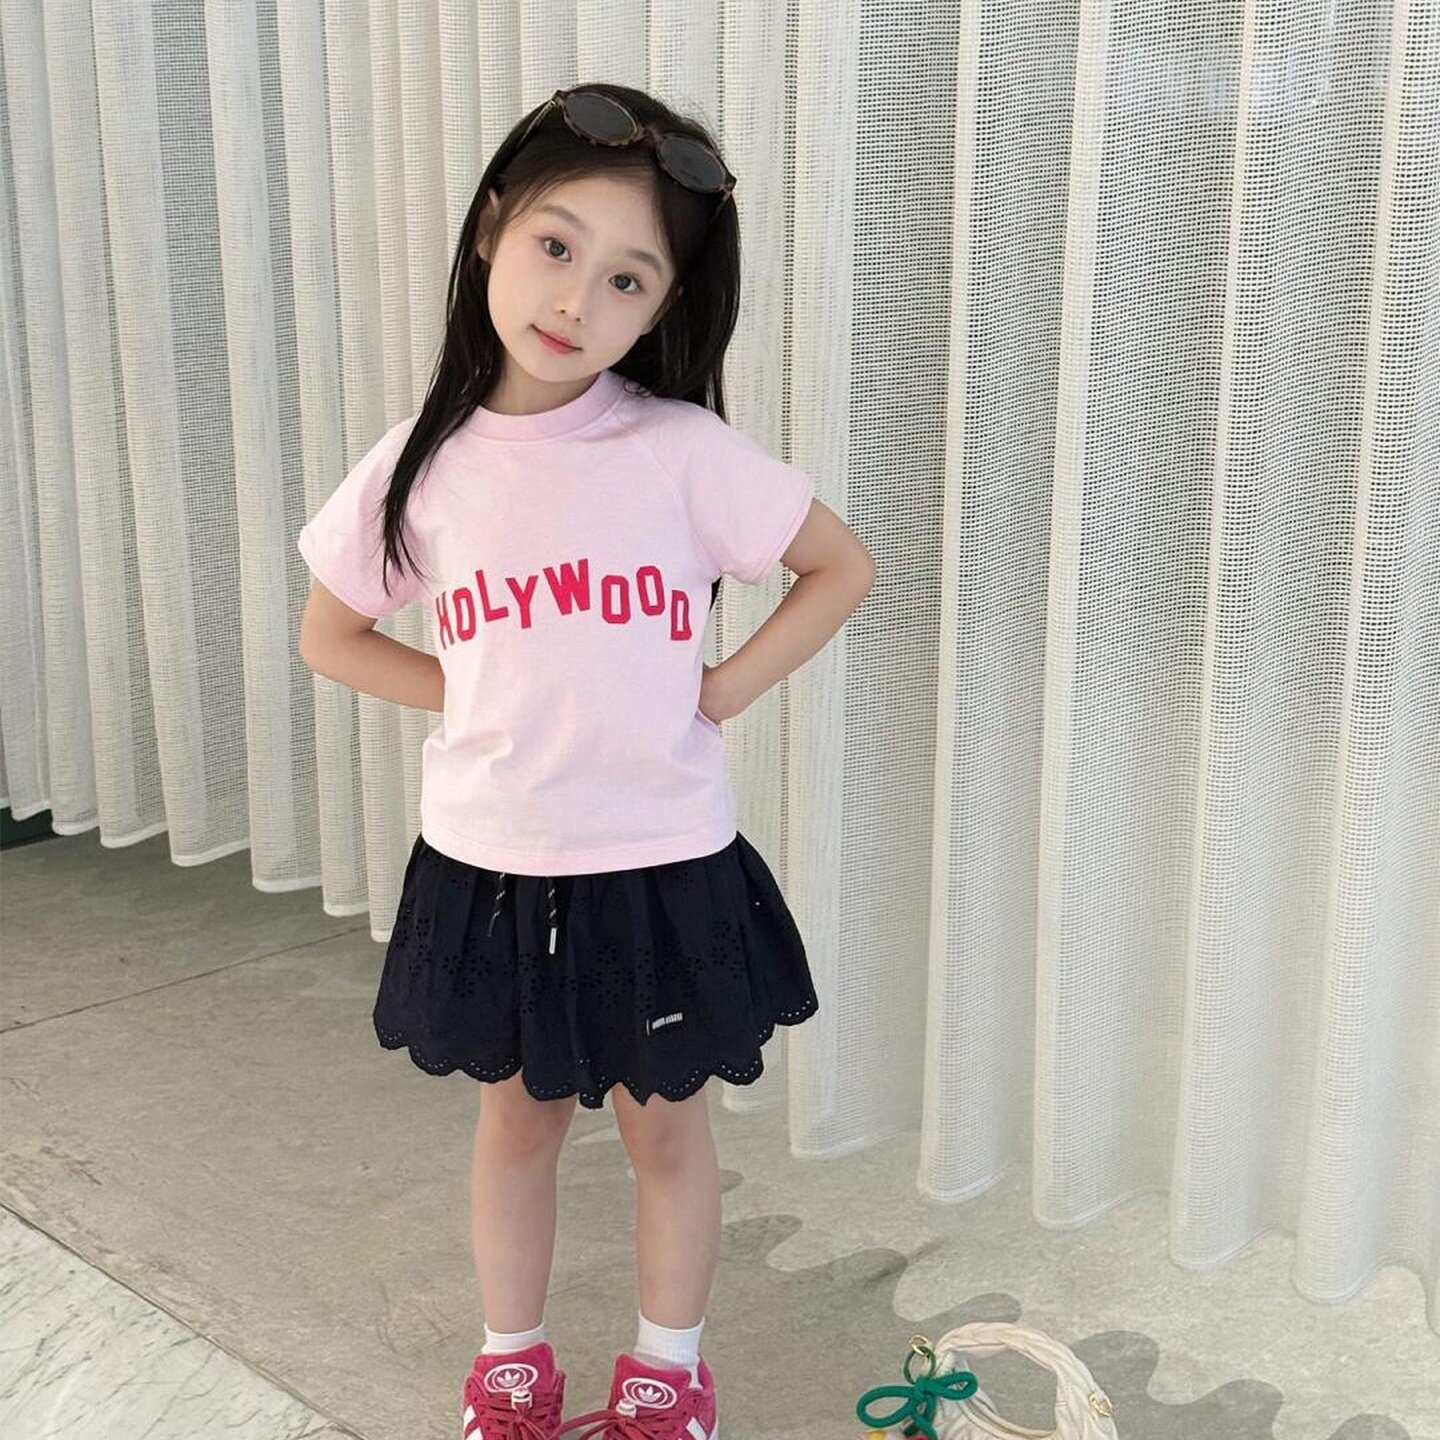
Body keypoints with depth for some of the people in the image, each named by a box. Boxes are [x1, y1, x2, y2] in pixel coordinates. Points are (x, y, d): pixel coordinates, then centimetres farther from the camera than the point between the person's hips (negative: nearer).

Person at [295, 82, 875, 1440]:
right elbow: (330, 634, 7)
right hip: (487, 864, 2)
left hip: (658, 864, -2)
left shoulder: (683, 450, -13)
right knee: (516, 1117, 20)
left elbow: (842, 568, -3)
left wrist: (721, 691, -10)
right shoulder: (423, 463, -6)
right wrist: (478, 700, -4)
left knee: (664, 1124, 16)